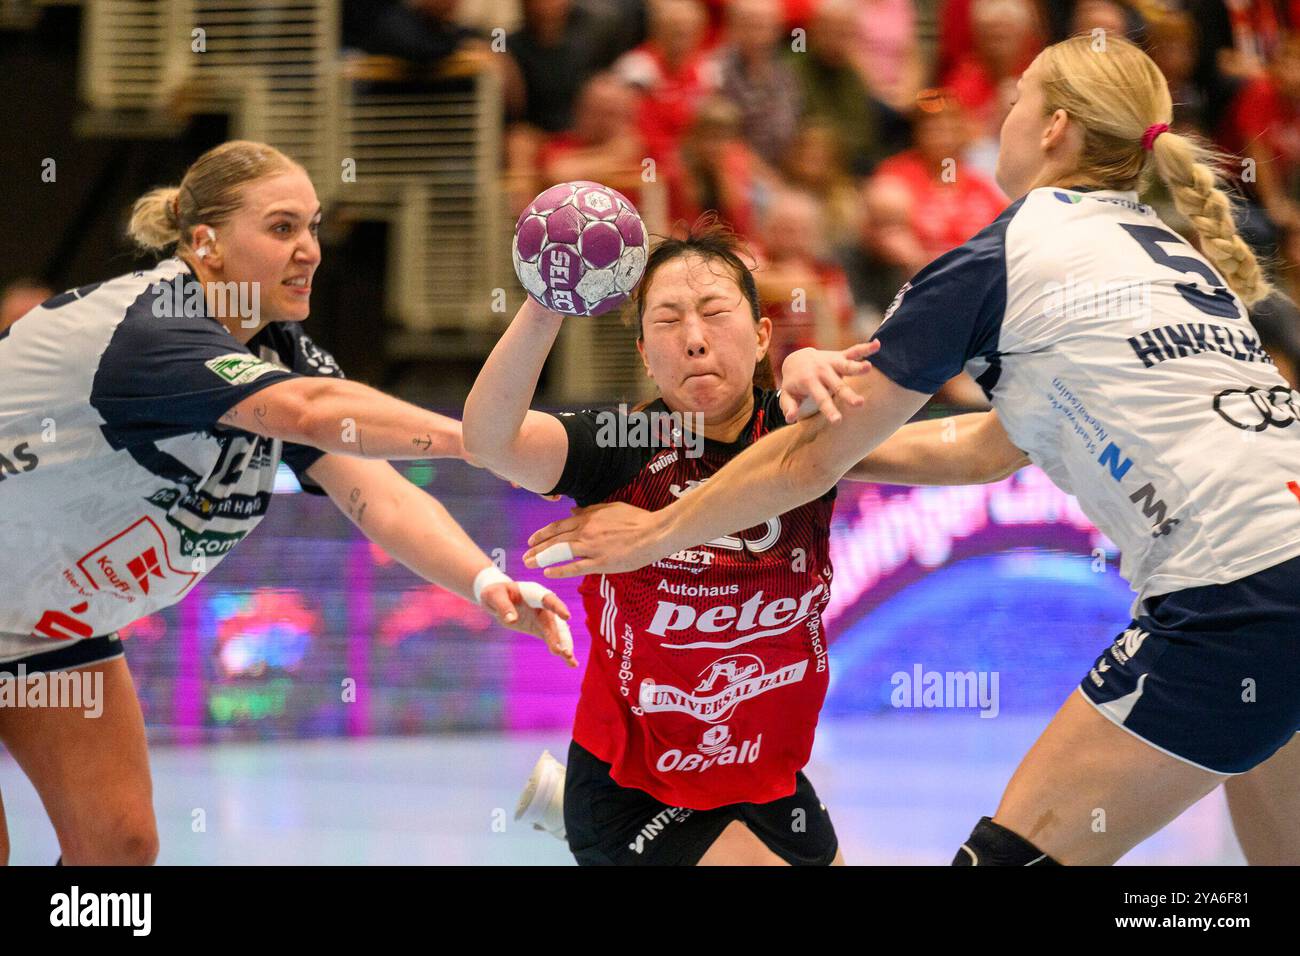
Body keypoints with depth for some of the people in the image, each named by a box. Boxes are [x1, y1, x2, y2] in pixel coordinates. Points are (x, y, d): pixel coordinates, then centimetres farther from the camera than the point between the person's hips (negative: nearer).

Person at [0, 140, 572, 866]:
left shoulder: (288, 358, -7)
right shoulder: (147, 326, -32)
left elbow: (373, 490, -21)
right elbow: (312, 413, -46)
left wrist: (482, 580, -39)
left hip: (63, 628, 8)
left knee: (121, 840, 2)